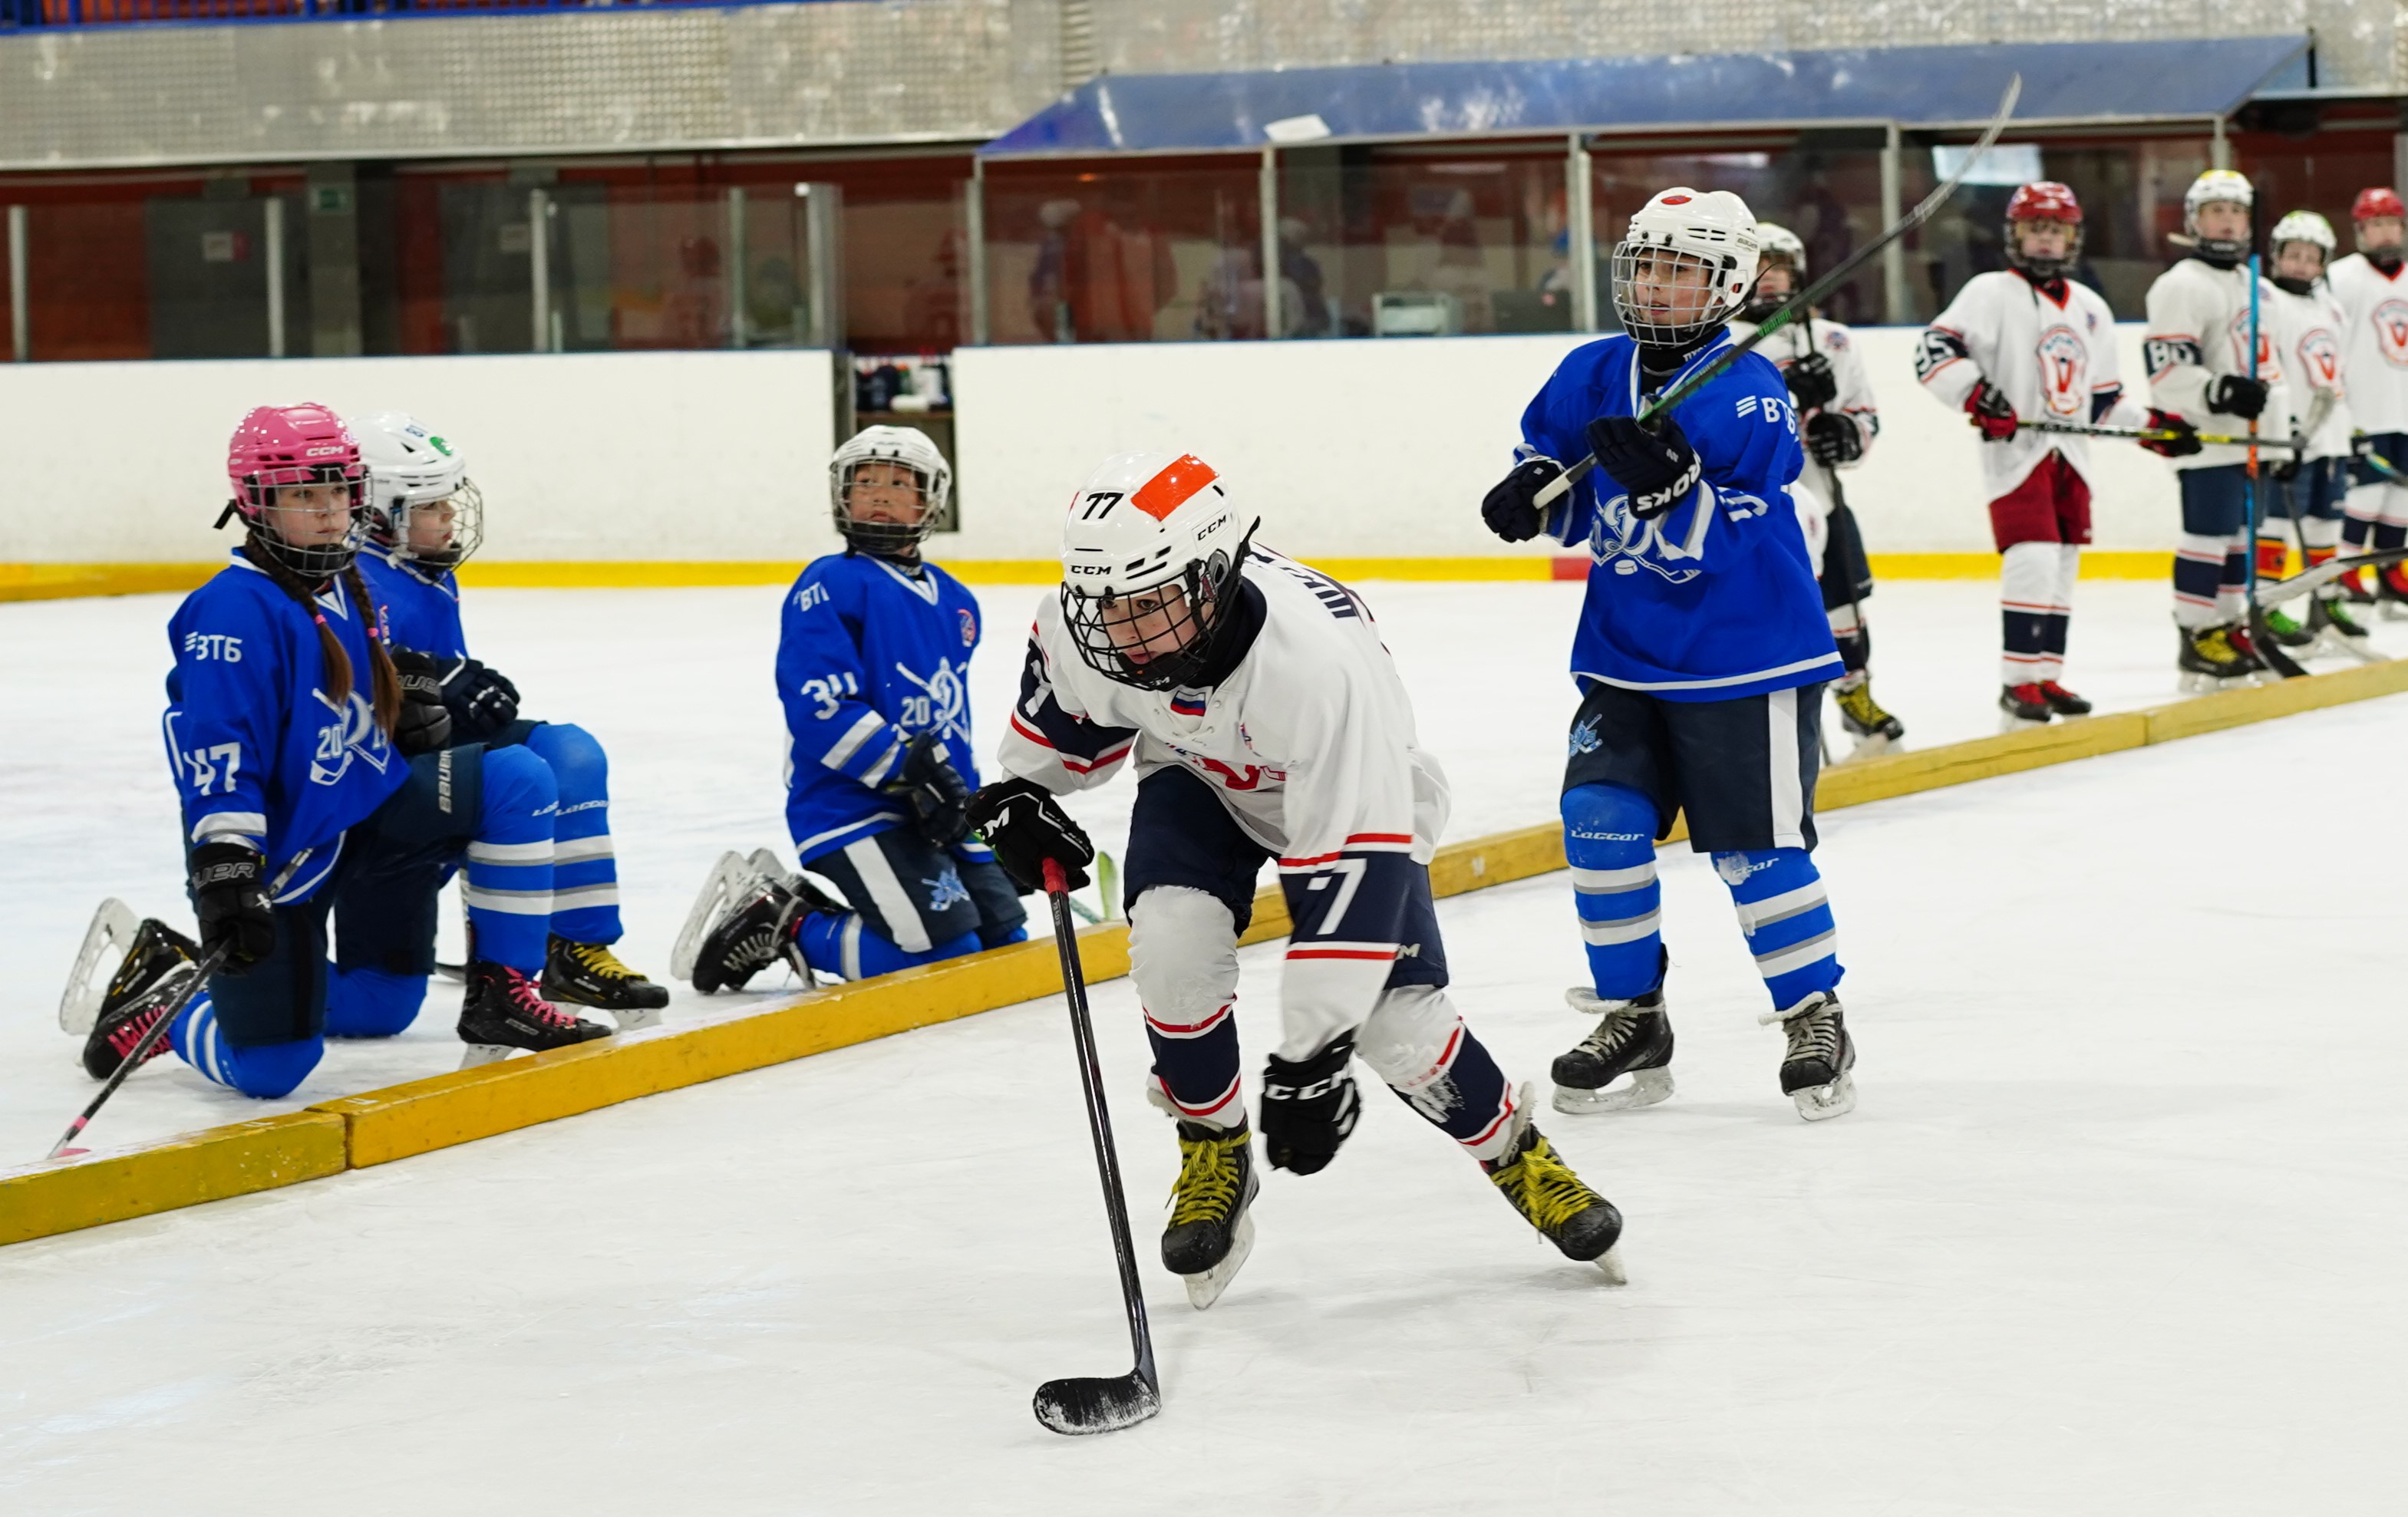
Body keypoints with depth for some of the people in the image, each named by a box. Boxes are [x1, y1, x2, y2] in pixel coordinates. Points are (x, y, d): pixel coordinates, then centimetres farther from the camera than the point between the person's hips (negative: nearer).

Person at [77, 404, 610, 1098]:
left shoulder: (346, 586, 5)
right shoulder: (236, 611, -22)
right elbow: (215, 753, -27)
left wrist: (413, 693, 6)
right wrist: (224, 872, -33)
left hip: (363, 809, 8)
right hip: (277, 848, -8)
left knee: (517, 780, -10)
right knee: (271, 1068, -8)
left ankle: (499, 997, -7)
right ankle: (165, 995, 23)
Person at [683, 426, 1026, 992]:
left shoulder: (954, 602, 14)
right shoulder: (829, 586, -10)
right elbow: (823, 711, -19)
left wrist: (964, 793, 15)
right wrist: (912, 769, -23)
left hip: (929, 811, 9)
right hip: (851, 809, -9)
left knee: (1004, 940, 10)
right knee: (947, 955, -20)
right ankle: (783, 928, -3)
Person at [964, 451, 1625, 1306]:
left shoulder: (1322, 663, -45)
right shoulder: (1085, 624, -29)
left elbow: (1356, 867, -42)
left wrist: (1310, 1058, -41)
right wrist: (1020, 794, -5)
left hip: (1358, 794, -4)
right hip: (1199, 777, 4)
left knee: (1395, 1019, -15)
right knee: (1173, 946, -25)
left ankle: (1517, 1155, 16)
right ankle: (1215, 1160, 0)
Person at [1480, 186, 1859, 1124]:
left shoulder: (1749, 391, -14)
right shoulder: (1593, 377, 4)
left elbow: (1735, 538, -21)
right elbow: (1568, 507, 19)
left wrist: (1667, 482, -35)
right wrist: (1535, 488, -4)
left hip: (1745, 662, -5)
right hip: (1625, 654, 6)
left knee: (1755, 847, -3)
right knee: (1601, 822, -4)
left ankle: (1816, 1021, 14)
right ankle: (1632, 1021, 10)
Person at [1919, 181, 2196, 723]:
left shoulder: (2090, 308, 17)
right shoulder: (1992, 293, -4)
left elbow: (2105, 394, 23)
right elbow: (1934, 352, -15)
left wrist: (2154, 426, 16)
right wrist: (1978, 396, -28)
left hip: (2070, 455, 7)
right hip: (2014, 450, -7)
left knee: (2063, 566, 8)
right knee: (2032, 559, -17)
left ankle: (2048, 676, 15)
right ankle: (2017, 683, -12)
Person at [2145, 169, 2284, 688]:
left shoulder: (2256, 287, 20)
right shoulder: (2182, 286, -9)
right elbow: (2167, 367, -18)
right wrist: (2221, 391, -30)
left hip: (2251, 439, 9)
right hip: (2205, 439, -9)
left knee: (2242, 537, 11)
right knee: (2209, 537, -10)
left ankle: (2232, 630, 19)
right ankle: (2197, 643, -6)